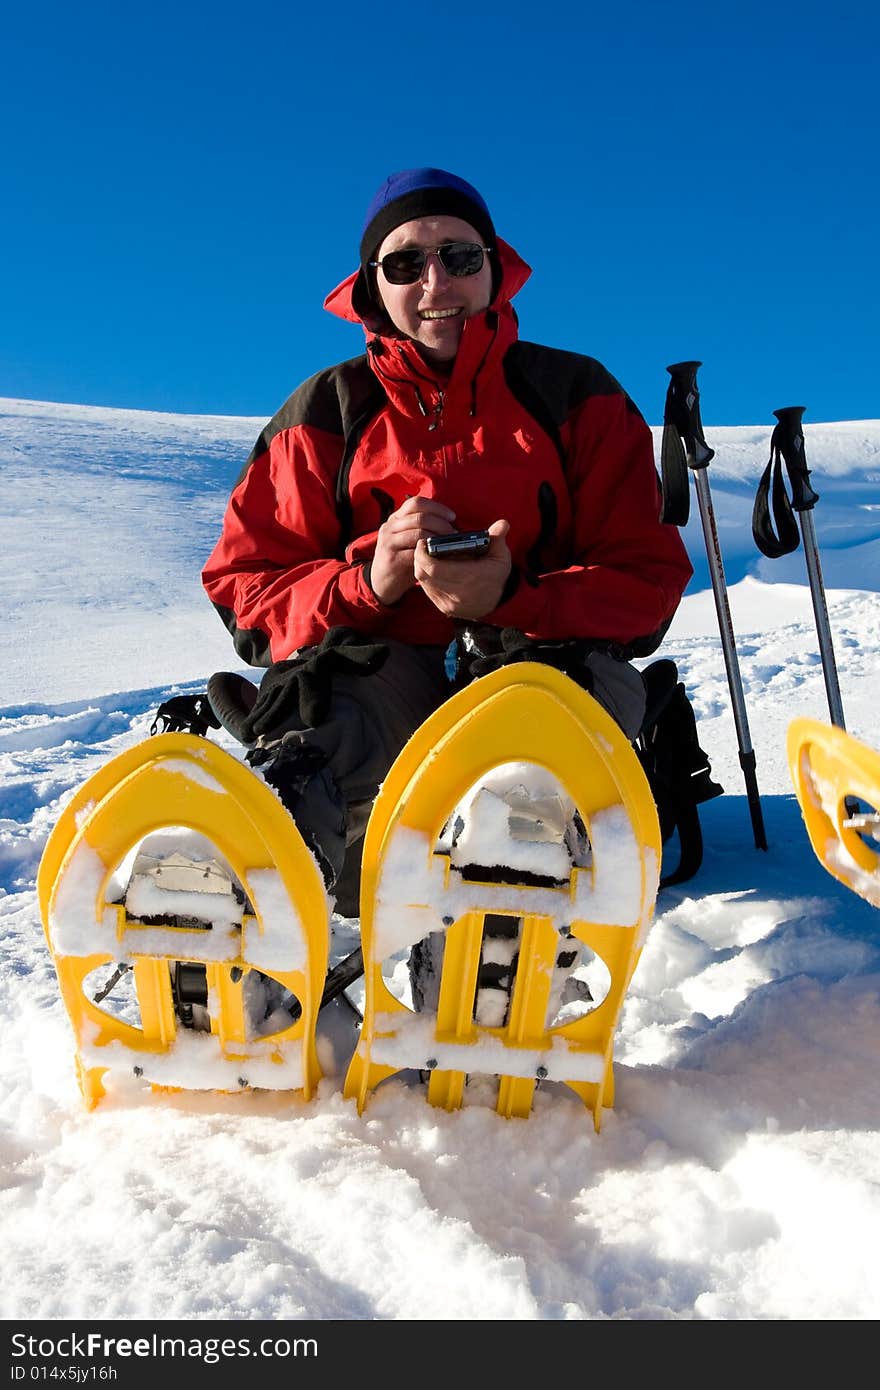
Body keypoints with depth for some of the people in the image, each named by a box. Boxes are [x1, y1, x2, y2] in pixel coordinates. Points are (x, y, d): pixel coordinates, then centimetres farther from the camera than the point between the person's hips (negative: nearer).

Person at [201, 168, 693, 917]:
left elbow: (647, 581, 1)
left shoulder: (576, 396, 8)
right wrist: (366, 582, -16)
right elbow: (246, 587, 6)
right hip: (385, 669, 2)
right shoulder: (326, 413, 10)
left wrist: (512, 598, -20)